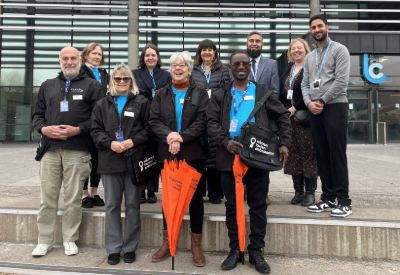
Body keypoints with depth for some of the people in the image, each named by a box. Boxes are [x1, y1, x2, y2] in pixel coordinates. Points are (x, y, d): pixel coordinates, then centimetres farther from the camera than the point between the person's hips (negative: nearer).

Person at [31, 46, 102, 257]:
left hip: (78, 151, -3)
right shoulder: (47, 86, 18)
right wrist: (43, 128, -3)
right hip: (50, 149, 3)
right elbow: (37, 114, 18)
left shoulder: (91, 86, 6)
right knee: (47, 198, 7)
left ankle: (70, 240, 17)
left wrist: (78, 130, -12)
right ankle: (44, 241, 19)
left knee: (73, 198, 3)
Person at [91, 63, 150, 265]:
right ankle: (113, 248, 17)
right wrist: (110, 143, -10)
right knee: (112, 205, 6)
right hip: (110, 160, 2)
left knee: (132, 205, 5)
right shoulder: (102, 104, 13)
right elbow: (95, 130, 6)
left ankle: (130, 247, 17)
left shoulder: (142, 102, 6)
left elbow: (149, 128, -1)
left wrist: (132, 141, -14)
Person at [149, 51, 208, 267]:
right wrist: (169, 136, -18)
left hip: (193, 153, -2)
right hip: (168, 153, 2)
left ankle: (196, 245, 17)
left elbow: (202, 121, -8)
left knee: (195, 197, 5)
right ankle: (167, 242, 24)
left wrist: (181, 137, -19)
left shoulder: (200, 93, 5)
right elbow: (153, 121, 0)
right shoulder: (161, 94, 11)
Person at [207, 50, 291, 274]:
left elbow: (283, 116, 9)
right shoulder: (220, 95, 10)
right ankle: (235, 250, 22)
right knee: (232, 205, 9)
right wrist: (225, 141, -15)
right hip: (230, 156, 1)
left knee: (258, 205, 5)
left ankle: (256, 251, 20)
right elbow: (212, 122, 2)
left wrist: (284, 143, -2)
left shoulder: (263, 93, 9)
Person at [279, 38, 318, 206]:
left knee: (308, 154, -3)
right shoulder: (287, 71, 19)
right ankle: (298, 191, 14)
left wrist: (295, 108, -16)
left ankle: (310, 192, 4)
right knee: (294, 155, 6)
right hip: (288, 118, 6)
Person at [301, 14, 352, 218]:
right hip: (315, 110, 6)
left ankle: (344, 201, 0)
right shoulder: (309, 58, 20)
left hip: (334, 107, -6)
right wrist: (309, 102, -5)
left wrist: (322, 101, -11)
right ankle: (328, 198, 14)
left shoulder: (339, 50, 1)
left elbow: (341, 81, -10)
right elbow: (305, 84, 13)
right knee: (322, 155, 6)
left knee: (337, 155, -7)